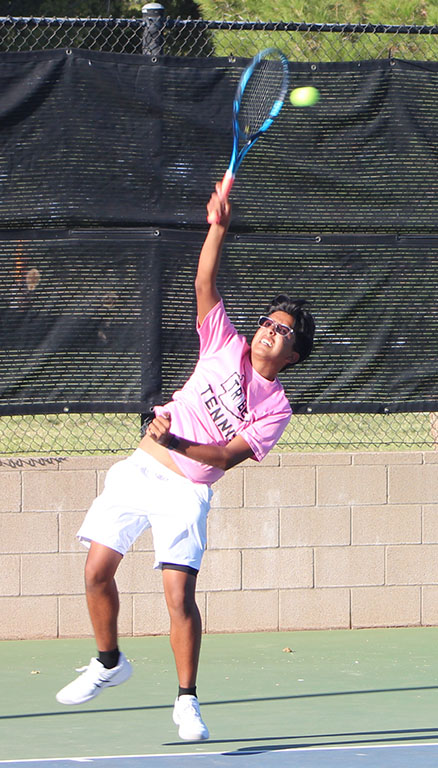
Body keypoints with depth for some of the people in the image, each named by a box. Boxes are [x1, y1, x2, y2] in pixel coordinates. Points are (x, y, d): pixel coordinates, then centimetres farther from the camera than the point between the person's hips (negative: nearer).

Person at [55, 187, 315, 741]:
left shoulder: (276, 408, -4)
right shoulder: (225, 346, 6)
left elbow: (228, 456, -14)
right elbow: (204, 283, -1)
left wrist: (175, 442, -27)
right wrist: (219, 228, -15)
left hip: (185, 491, -4)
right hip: (140, 469, 4)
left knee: (180, 597, -15)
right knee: (97, 572, 1)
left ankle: (187, 701, -2)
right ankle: (109, 663, 25)